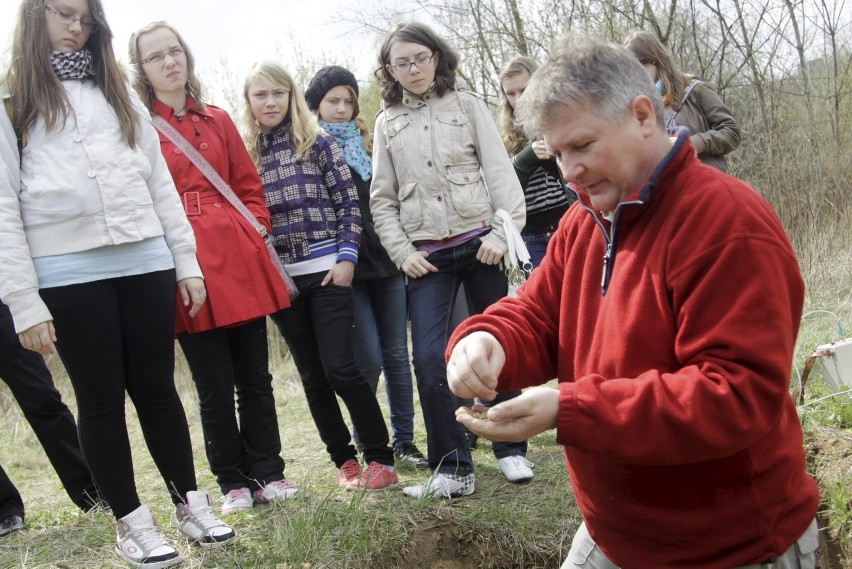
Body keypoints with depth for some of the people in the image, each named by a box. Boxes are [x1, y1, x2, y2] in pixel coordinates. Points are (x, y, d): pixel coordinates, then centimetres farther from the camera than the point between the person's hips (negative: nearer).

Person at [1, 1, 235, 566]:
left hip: (145, 260, 3)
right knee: (102, 398, 5)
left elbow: (159, 180, 15)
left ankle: (191, 502, 22)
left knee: (156, 387, 9)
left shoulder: (118, 92, 18)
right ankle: (132, 522, 17)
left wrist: (186, 262, 9)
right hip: (67, 271, -3)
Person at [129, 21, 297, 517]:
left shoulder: (218, 121, 15)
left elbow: (250, 187, 16)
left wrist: (257, 234, 2)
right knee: (215, 387, 3)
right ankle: (233, 483, 18)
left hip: (239, 259, 3)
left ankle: (267, 474, 20)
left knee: (255, 377, 8)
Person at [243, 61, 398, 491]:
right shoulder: (247, 153, 9)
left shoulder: (318, 142, 1)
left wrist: (346, 258, -9)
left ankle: (381, 459, 4)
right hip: (279, 278, 4)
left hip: (326, 271, -4)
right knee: (313, 375, 8)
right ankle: (345, 460, 19)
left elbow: (348, 202, -1)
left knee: (340, 367, -8)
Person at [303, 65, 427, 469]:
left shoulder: (368, 142, 15)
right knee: (369, 358, -7)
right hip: (347, 268, -4)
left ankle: (404, 439, 16)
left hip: (387, 261, 5)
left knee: (396, 353, 6)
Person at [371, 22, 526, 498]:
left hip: (481, 243, -1)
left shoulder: (466, 105, 7)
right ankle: (454, 470, -2)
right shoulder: (388, 123, 13)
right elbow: (382, 200, 11)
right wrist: (402, 252, -2)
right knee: (429, 360, -11)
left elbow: (500, 171, 1)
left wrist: (503, 232, -12)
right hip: (428, 258, 1)